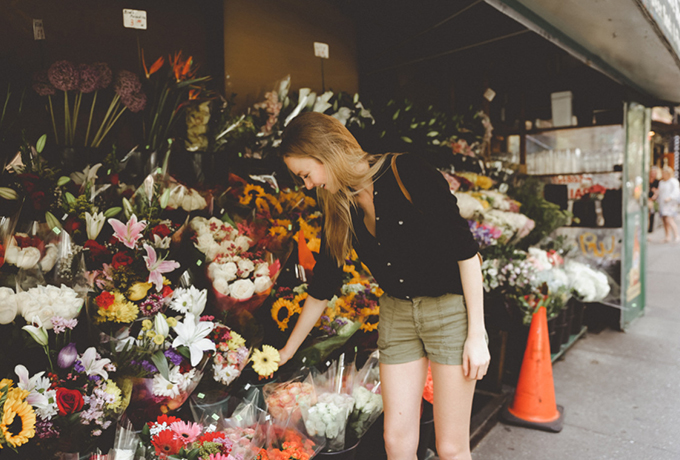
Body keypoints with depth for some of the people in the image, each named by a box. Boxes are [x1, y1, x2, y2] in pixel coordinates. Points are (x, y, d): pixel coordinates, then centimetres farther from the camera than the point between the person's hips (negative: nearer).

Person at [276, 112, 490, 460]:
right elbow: (322, 287, 11)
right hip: (396, 314, 5)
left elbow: (465, 250, -15)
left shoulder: (405, 173, -17)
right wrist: (287, 350, 18)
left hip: (451, 309, -5)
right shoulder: (339, 211, 1)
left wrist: (476, 334, -15)